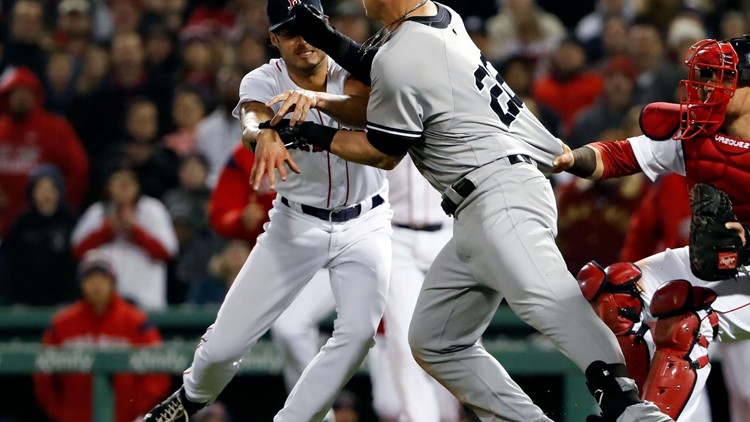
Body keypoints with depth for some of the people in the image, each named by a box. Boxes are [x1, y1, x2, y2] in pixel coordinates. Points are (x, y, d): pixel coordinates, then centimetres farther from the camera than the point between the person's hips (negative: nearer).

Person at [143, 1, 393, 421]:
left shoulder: (351, 71, -13)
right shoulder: (263, 81, -13)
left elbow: (366, 111, -36)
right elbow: (251, 121, -36)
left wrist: (317, 98, -56)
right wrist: (265, 133, -61)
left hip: (365, 225, 0)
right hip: (296, 225, 0)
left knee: (358, 332, -23)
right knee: (224, 345, -1)